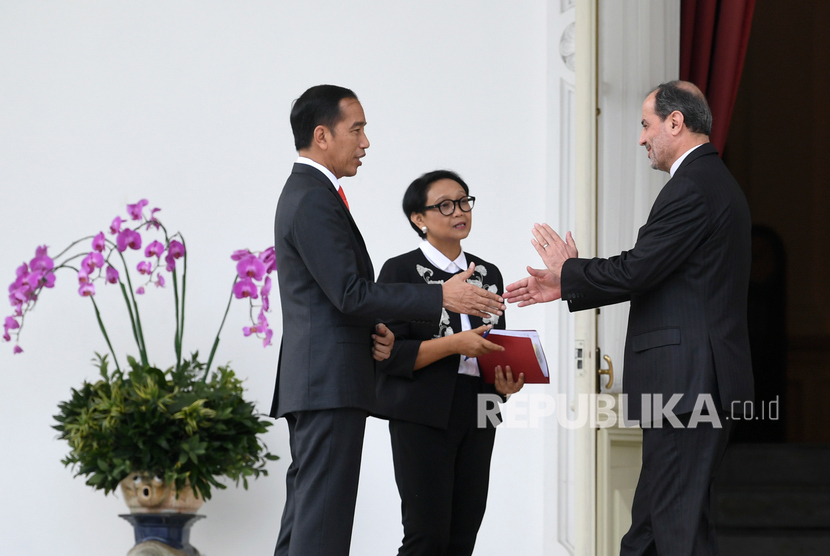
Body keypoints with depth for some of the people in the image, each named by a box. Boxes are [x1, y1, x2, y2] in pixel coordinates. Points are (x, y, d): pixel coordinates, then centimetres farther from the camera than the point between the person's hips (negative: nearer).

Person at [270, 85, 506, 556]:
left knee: (305, 515, 10)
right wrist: (442, 297, -18)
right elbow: (351, 292, -21)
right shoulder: (315, 200, -14)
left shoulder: (303, 194, 20)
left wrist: (372, 331, 6)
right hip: (329, 381, -11)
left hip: (311, 385, 11)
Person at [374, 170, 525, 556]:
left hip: (476, 417, 6)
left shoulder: (487, 274, 16)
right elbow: (389, 354, -10)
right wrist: (454, 344, -20)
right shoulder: (400, 271, -2)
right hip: (422, 418, -6)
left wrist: (504, 382, 0)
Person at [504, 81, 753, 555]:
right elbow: (652, 276, 19)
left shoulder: (692, 189, -15)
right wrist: (566, 286, 17)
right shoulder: (717, 182, 19)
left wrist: (567, 271, 0)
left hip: (685, 381, -11)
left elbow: (635, 271, -18)